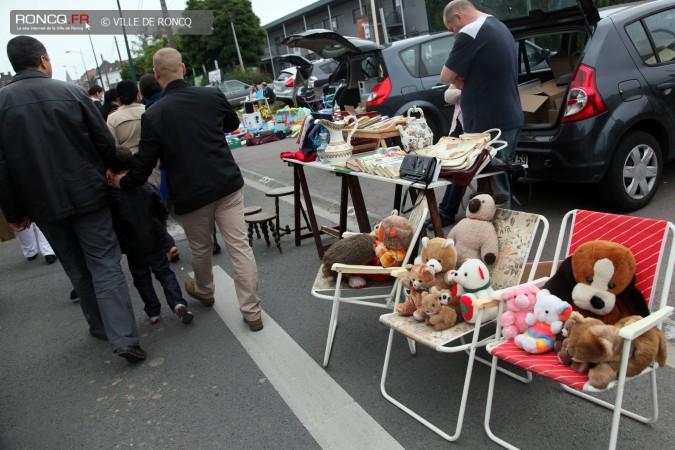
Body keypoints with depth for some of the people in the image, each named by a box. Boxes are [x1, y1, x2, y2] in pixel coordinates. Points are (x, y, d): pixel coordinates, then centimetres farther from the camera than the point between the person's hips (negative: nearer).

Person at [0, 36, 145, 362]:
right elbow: (106, 144, -3)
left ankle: (101, 327, 29)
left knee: (78, 271, 18)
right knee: (105, 266, 2)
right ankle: (123, 338, -6)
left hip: (44, 205, 2)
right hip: (88, 196, -1)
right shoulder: (71, 92, -5)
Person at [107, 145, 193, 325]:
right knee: (164, 272, 11)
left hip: (132, 247, -2)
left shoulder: (112, 194, -14)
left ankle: (153, 312, 19)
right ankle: (178, 303, -8)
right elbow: (163, 212, 3)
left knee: (141, 278, 14)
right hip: (155, 241, 2)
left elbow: (111, 222, -10)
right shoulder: (148, 187, -4)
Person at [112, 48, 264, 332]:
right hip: (227, 184, 1)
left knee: (201, 249, 21)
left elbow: (144, 163, -3)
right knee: (239, 246, 2)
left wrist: (123, 182, 16)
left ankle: (204, 291, 47)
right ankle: (252, 311, 6)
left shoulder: (153, 115, -9)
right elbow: (233, 124, 19)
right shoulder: (213, 96, -2)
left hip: (190, 193, -1)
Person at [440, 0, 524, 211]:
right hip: (510, 118, 10)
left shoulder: (470, 32, -14)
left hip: (489, 124, -10)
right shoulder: (499, 26, 16)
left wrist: (458, 80, 9)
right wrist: (464, 79, 4)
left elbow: (446, 77, -12)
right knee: (499, 179, 18)